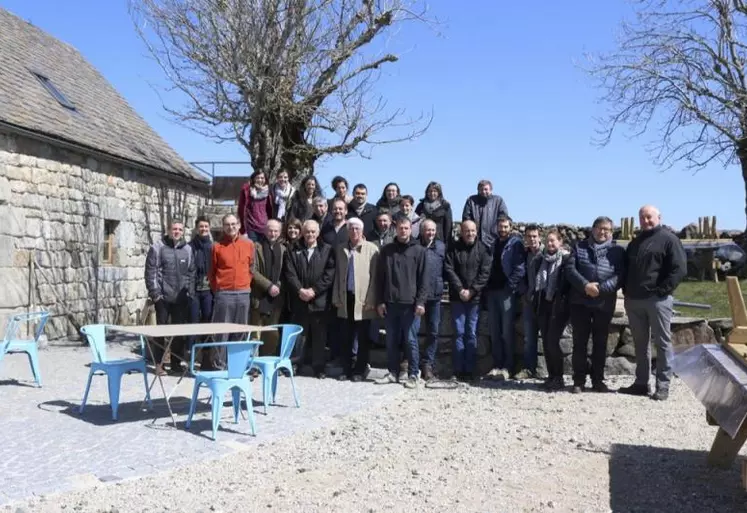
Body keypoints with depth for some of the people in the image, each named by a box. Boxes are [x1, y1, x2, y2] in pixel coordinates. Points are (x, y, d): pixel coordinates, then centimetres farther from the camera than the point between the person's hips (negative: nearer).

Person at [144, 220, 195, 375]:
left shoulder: (187, 249, 10)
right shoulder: (158, 248, -1)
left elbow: (191, 272, 12)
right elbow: (151, 272, -5)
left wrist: (190, 292, 5)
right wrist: (155, 293, -10)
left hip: (182, 298, 3)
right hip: (163, 297, -3)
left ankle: (177, 362, 17)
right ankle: (158, 364, 9)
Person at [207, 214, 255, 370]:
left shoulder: (249, 244, 7)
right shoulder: (217, 246, 1)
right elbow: (211, 272, 8)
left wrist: (246, 284, 11)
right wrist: (217, 288, 6)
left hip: (243, 294, 3)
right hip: (224, 294, -2)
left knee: (240, 332, 6)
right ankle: (218, 366, 2)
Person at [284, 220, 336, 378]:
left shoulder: (327, 250, 5)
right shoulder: (294, 252, 11)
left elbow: (329, 274, -3)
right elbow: (290, 273, 2)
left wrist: (314, 290, -10)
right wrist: (300, 290, -12)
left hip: (320, 300, -1)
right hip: (299, 301, 2)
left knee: (319, 336, 1)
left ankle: (319, 367, 9)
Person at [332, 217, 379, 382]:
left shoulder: (371, 249, -3)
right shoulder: (340, 249, 11)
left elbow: (374, 276, -6)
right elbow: (337, 274, 13)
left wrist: (370, 300, -10)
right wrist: (336, 298, 7)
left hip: (363, 300, -3)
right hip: (346, 298, 4)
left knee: (363, 338, 4)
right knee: (346, 337, 7)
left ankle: (360, 370, 14)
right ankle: (346, 369, 16)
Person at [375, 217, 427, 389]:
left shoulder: (418, 250, 1)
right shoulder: (386, 250, 8)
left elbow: (423, 278, -2)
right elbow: (380, 277, 9)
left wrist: (421, 301, -9)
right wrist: (380, 301, 2)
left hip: (409, 303, -3)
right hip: (390, 302, 3)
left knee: (410, 340, 1)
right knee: (391, 340, 9)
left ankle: (413, 375, 9)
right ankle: (392, 372, 19)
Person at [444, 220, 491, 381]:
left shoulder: (483, 249, 2)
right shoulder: (454, 248, 4)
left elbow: (485, 273, -3)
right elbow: (449, 270, -2)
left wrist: (472, 291, -10)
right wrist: (460, 289, -11)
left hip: (475, 298, 0)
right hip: (457, 297, 0)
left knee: (472, 334, 2)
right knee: (459, 333, 1)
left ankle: (470, 370, 7)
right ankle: (458, 369, 5)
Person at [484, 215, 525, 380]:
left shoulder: (515, 243, 0)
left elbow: (519, 268, -9)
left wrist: (510, 286, -17)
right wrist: (486, 287, 5)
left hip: (507, 291, -6)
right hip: (492, 290, 6)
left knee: (507, 330, -4)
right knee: (494, 331, 7)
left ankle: (508, 366, 0)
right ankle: (497, 365, 12)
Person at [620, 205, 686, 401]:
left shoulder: (668, 239, -2)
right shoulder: (635, 242, 18)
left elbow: (679, 269, -10)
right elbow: (625, 268, 24)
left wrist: (662, 290, -15)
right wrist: (626, 290, 9)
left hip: (657, 299, -6)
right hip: (633, 300, 7)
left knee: (662, 342, -1)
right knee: (640, 343, 10)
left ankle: (662, 386, 2)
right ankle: (641, 383, 17)